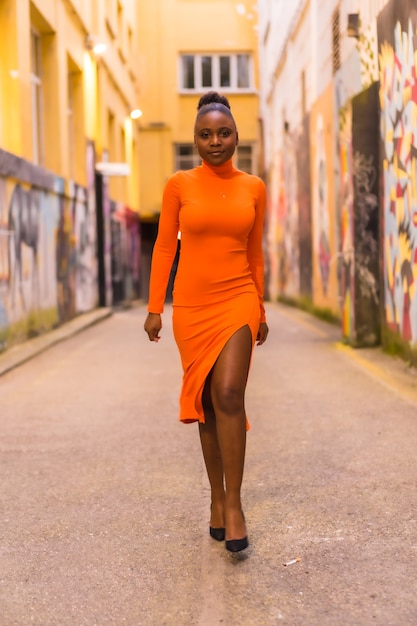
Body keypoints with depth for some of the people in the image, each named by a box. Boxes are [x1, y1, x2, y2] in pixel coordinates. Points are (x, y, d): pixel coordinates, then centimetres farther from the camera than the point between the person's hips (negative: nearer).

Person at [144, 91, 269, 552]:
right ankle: (217, 498, 20)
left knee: (229, 394, -17)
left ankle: (233, 504, -10)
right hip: (191, 305, 1)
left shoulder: (253, 188, 5)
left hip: (237, 301, 0)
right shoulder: (179, 185, 1)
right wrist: (154, 307, -2)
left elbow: (255, 254, 12)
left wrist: (261, 310, 15)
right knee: (206, 402, 8)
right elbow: (164, 246, 3)